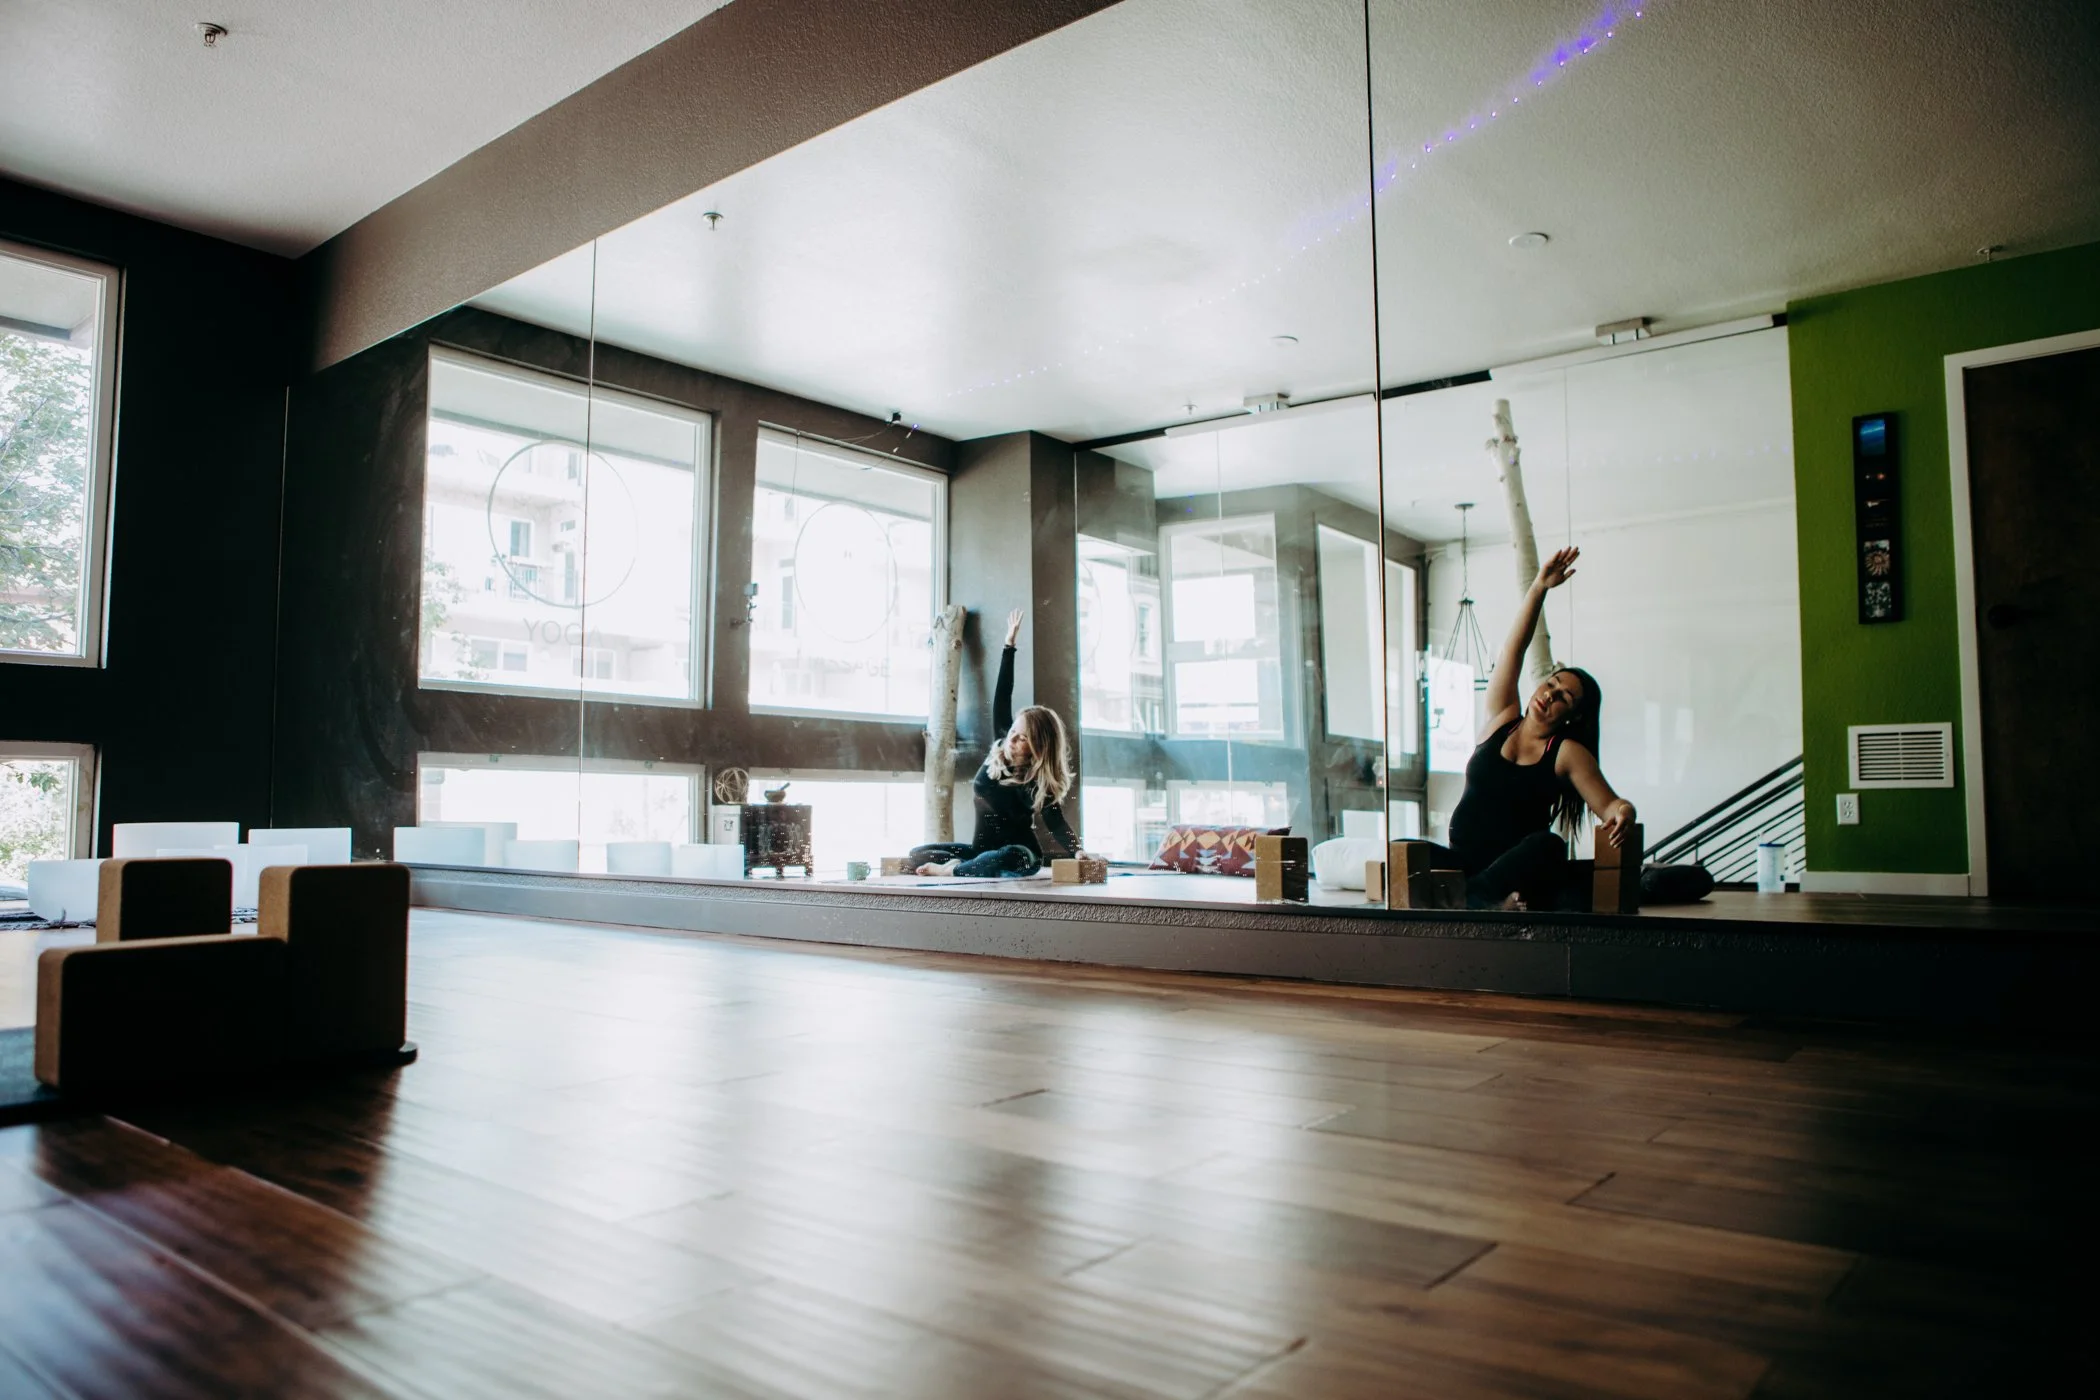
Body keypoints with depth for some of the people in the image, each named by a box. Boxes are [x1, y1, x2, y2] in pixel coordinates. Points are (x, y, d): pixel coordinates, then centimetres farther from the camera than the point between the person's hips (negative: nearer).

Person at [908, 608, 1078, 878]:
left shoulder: (1039, 782, -17)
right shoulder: (1001, 749, -2)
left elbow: (1055, 823, -25)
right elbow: (1001, 696, 1)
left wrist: (1077, 852, -45)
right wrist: (1009, 643, 3)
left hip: (1017, 854, -6)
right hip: (981, 849, 6)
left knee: (1004, 860, -42)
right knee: (917, 855, -3)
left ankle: (951, 870, -22)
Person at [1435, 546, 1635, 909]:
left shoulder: (1568, 753, 4)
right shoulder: (1501, 721, 10)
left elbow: (1609, 804, -2)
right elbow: (1513, 649, 5)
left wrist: (1622, 814, -27)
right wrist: (1539, 587, -1)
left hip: (1517, 873, -1)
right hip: (1463, 863, 2)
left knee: (1549, 845, -37)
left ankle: (1471, 897, -40)